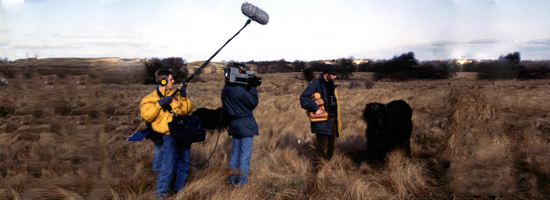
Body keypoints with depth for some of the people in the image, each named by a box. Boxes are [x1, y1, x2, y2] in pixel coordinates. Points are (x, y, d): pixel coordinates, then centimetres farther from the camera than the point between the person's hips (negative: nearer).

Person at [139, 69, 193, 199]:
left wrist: (184, 97, -5)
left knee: (184, 165, 16)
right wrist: (159, 104, -17)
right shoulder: (150, 98, 1)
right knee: (167, 167, -9)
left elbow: (187, 110, 8)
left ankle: (179, 188, 35)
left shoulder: (175, 94, 15)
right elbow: (146, 116, -13)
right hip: (169, 136, -6)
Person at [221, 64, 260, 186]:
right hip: (245, 125, -8)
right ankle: (241, 180, 6)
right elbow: (253, 103, -13)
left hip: (234, 124, 8)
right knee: (245, 154, 1)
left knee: (235, 151, 18)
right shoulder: (239, 90, -22)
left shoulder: (225, 90, 3)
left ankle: (232, 179, 23)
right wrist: (252, 88, -5)